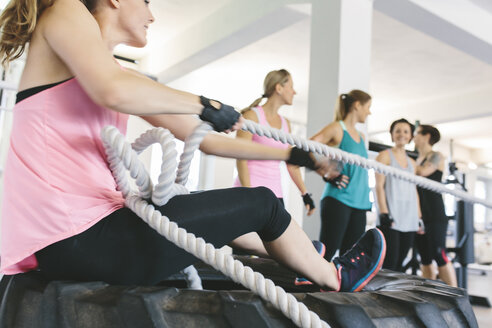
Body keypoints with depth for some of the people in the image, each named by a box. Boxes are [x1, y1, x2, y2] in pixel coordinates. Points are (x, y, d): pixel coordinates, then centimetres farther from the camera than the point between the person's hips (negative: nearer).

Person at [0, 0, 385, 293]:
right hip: (75, 238, -9)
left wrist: (294, 155, 17)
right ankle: (336, 279, 27)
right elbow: (113, 91, -26)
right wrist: (203, 104, -11)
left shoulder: (121, 73, 18)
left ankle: (299, 257, 51)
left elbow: (205, 138, 16)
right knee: (262, 204, 1)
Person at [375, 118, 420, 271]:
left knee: (399, 262, 6)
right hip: (391, 218, -6)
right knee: (389, 263, -11)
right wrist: (384, 213, -15)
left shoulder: (412, 163, 20)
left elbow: (414, 190, 20)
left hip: (409, 221, 6)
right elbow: (379, 186, -6)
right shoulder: (385, 156, 1)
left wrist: (419, 217, 13)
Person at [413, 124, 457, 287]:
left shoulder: (436, 156, -1)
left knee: (439, 255, -12)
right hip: (420, 215, 7)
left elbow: (423, 171, -19)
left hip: (435, 214, -7)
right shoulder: (418, 160, 19)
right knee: (424, 258, 6)